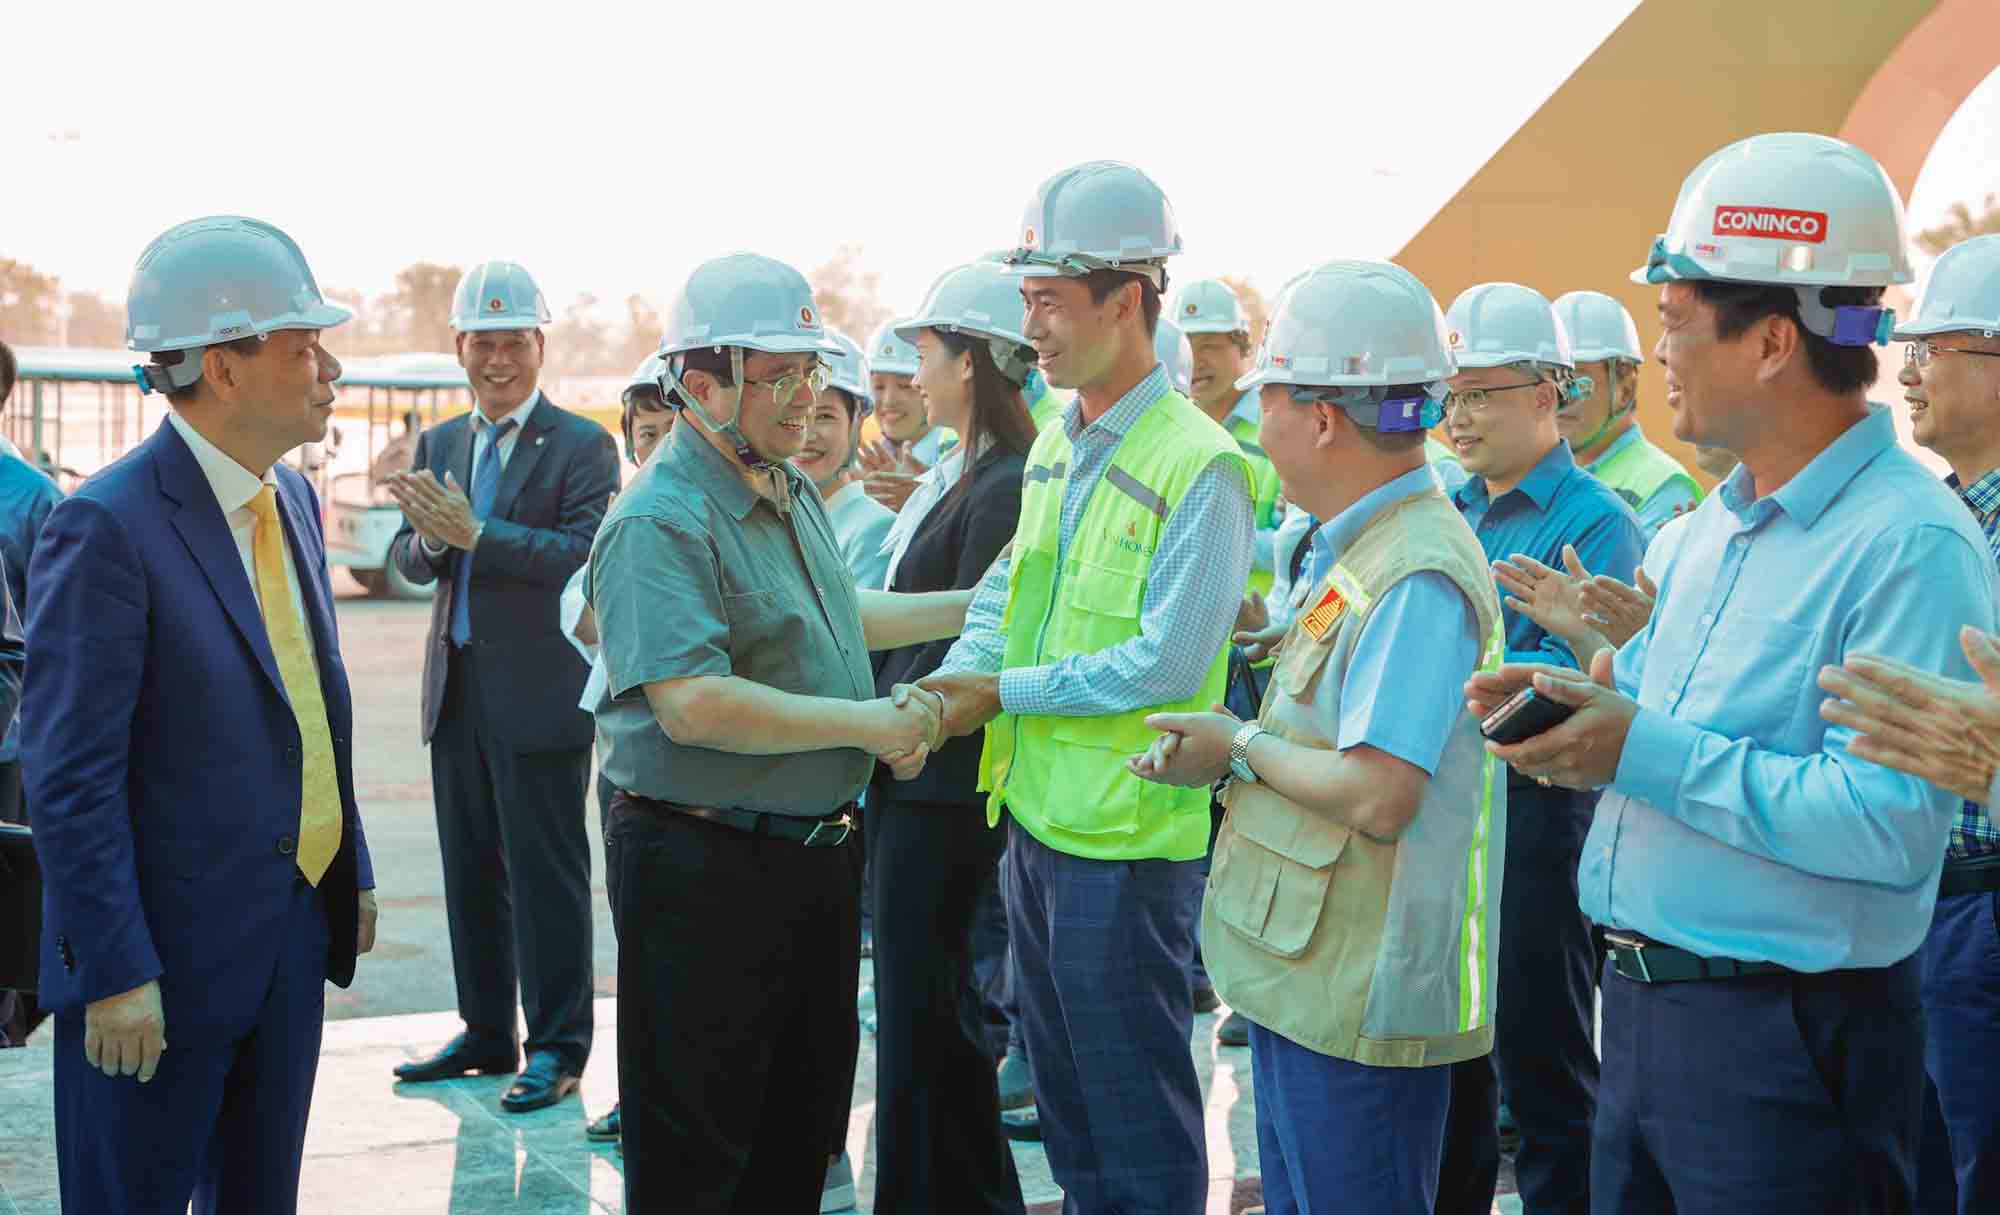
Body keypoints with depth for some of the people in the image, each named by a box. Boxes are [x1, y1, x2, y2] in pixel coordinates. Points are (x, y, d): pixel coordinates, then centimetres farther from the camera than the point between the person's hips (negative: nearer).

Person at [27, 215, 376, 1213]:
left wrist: (351, 869, 15)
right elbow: (69, 779, -19)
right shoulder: (105, 528, -18)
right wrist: (114, 973, -20)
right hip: (168, 954, -7)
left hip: (295, 934, 8)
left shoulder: (291, 497, 8)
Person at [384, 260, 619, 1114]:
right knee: (471, 872, 14)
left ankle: (558, 1047, 10)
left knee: (546, 875, -1)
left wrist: (474, 533, -24)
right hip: (458, 688, 7)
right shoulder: (438, 444, 13)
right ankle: (486, 1033, 27)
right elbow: (408, 560, 9)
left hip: (539, 692, -6)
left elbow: (587, 555, -19)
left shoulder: (582, 446, -6)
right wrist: (429, 538, -14)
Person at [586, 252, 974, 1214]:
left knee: (803, 1131, 22)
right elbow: (692, 704, -31)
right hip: (703, 870, -9)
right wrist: (864, 723, -24)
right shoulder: (660, 522, -21)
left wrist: (969, 609, 23)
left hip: (814, 854, 9)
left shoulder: (791, 492, 10)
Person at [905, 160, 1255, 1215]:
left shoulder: (1197, 466, -17)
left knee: (1138, 1124, 5)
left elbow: (1166, 662, -21)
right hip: (1035, 814, 8)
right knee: (1063, 1091, 21)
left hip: (1125, 837, -8)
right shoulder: (1056, 447, 9)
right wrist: (954, 679, -4)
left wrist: (1003, 692, -15)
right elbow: (1006, 587, 15)